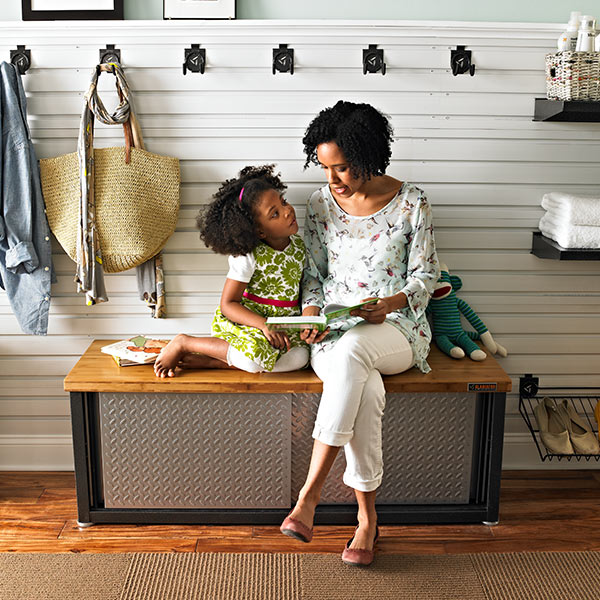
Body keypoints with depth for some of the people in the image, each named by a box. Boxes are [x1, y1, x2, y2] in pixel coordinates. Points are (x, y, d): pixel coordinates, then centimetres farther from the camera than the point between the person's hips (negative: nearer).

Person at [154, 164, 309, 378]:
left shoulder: (299, 244, 3)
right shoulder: (248, 256, -14)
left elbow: (301, 288, 14)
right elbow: (227, 304, -14)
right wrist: (264, 325, -27)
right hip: (242, 320, -6)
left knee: (299, 357, -25)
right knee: (257, 355, -37)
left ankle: (208, 361, -18)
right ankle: (183, 343, -13)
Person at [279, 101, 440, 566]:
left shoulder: (411, 203, -1)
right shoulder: (321, 203, 8)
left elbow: (426, 275, 0)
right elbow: (314, 274, 12)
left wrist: (390, 303, -19)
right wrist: (311, 313, -9)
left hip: (395, 328, -2)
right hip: (333, 333, 2)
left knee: (351, 350, -39)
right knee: (366, 389, -34)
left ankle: (310, 492, -34)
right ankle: (367, 517, -20)